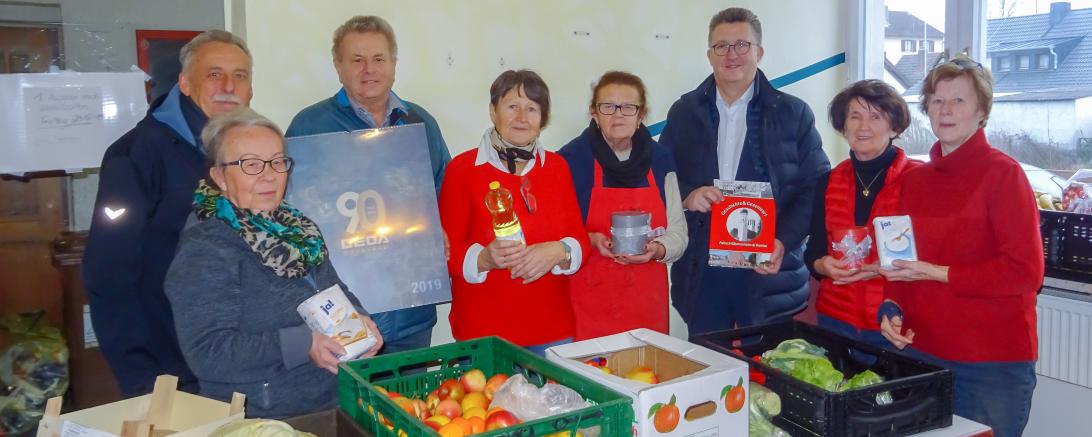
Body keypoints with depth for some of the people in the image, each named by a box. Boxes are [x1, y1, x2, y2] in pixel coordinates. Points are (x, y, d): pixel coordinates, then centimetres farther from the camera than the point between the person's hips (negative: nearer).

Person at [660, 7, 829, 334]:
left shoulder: (793, 113, 3)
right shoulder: (684, 112, 8)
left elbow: (817, 187, 0)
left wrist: (783, 241, -14)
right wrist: (686, 196, -13)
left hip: (768, 270, -1)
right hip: (700, 271, 2)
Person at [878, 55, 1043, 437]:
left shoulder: (1002, 173, -8)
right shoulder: (914, 179, 9)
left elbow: (1026, 271, -14)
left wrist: (938, 274, -16)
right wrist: (892, 309, -3)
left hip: (992, 362, -5)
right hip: (921, 352, 5)